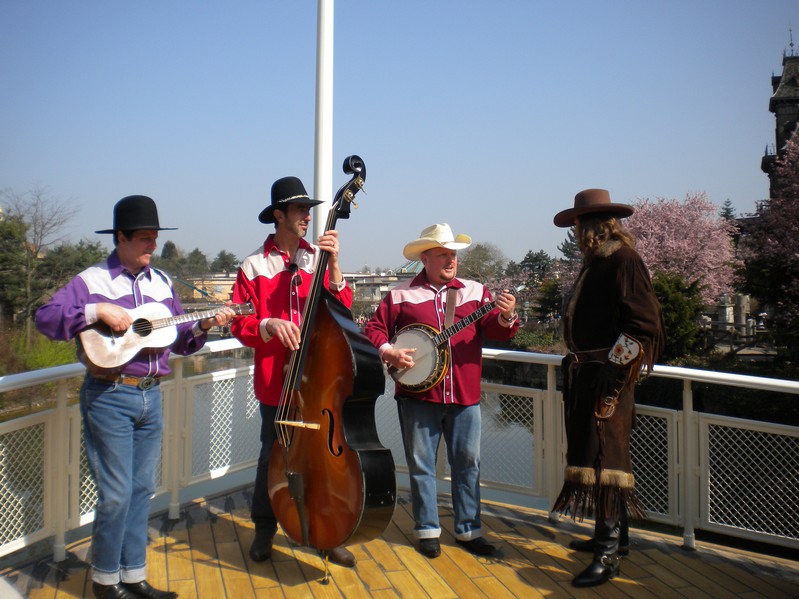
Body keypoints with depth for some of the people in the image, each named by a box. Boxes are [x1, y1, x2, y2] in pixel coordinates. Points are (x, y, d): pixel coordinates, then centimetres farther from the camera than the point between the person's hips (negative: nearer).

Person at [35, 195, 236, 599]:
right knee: (117, 494, -1)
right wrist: (97, 311, -23)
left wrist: (204, 325, -2)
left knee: (142, 490, 12)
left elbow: (178, 338, 16)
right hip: (109, 397, -6)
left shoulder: (161, 282, 12)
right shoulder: (92, 280, -5)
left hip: (151, 396, 6)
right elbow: (45, 318, -15)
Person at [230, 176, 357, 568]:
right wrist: (268, 324, -21)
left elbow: (342, 309, -3)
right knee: (272, 457, 10)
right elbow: (240, 325, -1)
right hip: (275, 380, -1)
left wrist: (332, 265, -14)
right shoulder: (254, 266, -1)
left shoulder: (319, 258, 6)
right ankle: (264, 531, 30)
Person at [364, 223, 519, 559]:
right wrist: (388, 352, -13)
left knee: (468, 463, 9)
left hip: (464, 395, 2)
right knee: (421, 464, 8)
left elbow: (495, 331, -3)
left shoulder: (475, 291, 6)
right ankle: (427, 529, 23)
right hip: (418, 394, -2)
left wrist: (505, 318, -24)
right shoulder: (401, 295, 2)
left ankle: (468, 529, 24)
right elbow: (374, 328, 4)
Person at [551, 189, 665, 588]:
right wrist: (578, 364, 17)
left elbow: (642, 324, -20)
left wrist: (612, 371, -19)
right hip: (584, 374, 10)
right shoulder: (594, 263, 15)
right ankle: (613, 536, 30)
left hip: (607, 377, -10)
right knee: (593, 453, 16)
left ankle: (607, 556, 2)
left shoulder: (623, 261, -14)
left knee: (604, 459, -7)